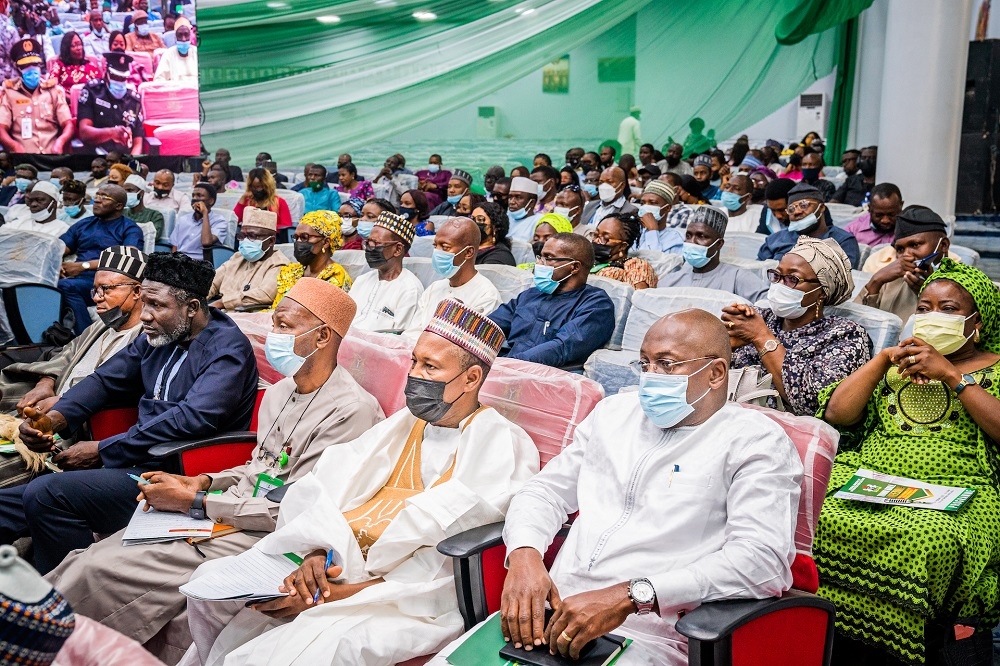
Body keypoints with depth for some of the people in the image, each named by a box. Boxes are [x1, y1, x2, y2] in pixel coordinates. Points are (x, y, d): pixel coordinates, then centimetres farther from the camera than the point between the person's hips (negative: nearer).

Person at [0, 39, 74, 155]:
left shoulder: (54, 90, 14)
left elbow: (68, 124, 6)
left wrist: (60, 141, -16)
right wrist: (15, 146, -19)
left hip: (53, 154, 1)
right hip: (23, 156, -1)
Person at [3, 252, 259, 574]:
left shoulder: (228, 348, -12)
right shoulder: (157, 337, 14)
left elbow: (193, 418, -24)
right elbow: (105, 380, 21)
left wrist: (103, 451, -18)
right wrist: (57, 417, 0)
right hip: (138, 464, 9)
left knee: (47, 493, -22)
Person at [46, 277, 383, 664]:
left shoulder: (351, 411, -19)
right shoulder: (279, 392, 10)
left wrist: (196, 502, -13)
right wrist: (203, 482, 3)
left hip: (261, 538, -8)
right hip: (231, 510, 8)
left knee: (99, 573, -13)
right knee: (90, 560, -5)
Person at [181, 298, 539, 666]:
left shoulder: (503, 447, -9)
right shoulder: (404, 422, 14)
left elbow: (449, 565, -16)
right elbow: (333, 489, 4)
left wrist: (335, 595, -18)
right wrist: (316, 553, -17)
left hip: (405, 597, -7)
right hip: (333, 566, 7)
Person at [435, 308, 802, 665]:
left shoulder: (757, 443, -2)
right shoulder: (614, 412, 16)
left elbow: (763, 560, -16)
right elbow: (545, 491, 16)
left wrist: (628, 597, -24)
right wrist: (524, 555, -7)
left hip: (647, 636, -4)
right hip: (551, 611, 5)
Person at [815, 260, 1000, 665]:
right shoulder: (897, 362, 23)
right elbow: (836, 414, 11)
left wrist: (951, 375, -7)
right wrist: (884, 358, 4)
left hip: (954, 491, -3)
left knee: (929, 541, -36)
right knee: (818, 520, -25)